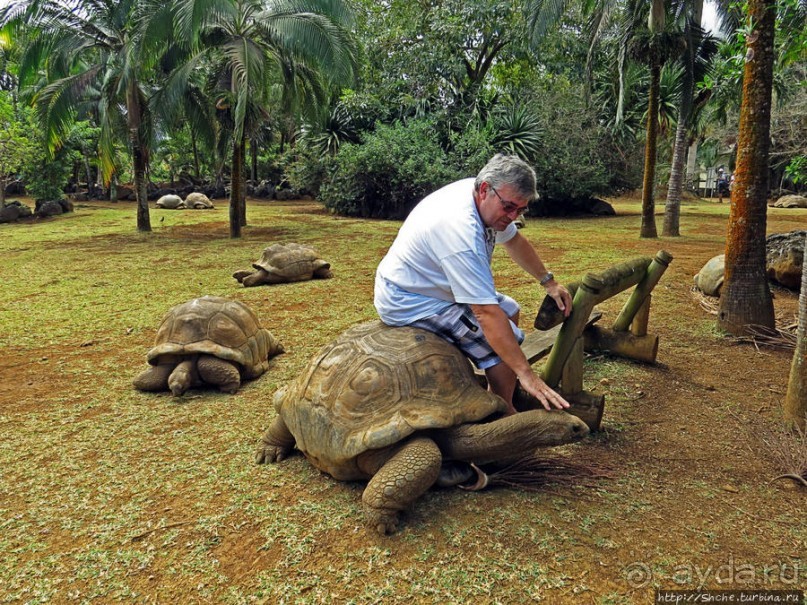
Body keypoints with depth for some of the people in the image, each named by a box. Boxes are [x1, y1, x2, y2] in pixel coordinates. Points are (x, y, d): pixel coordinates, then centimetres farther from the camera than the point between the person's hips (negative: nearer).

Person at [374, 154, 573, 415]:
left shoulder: (491, 201, -6)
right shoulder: (461, 230, -34)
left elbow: (514, 241, 14)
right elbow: (486, 313, -36)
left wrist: (549, 282, 15)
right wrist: (525, 373, -34)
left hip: (432, 285, 10)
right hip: (408, 303, -10)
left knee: (510, 310, 11)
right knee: (507, 336, -18)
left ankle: (498, 396, 20)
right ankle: (504, 415, 1)